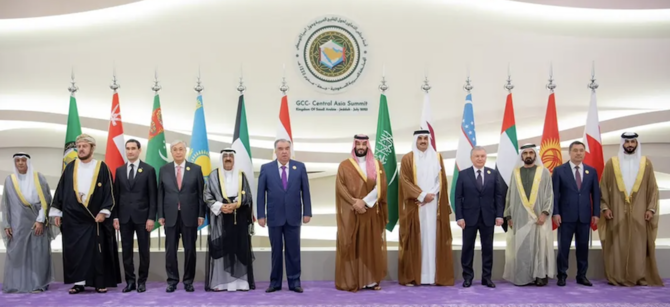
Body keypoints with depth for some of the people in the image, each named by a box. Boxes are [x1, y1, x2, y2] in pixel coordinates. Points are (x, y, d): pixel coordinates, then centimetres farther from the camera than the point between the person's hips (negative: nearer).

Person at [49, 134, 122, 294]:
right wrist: (57, 212, 5)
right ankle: (78, 282, 10)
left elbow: (109, 191, -3)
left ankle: (101, 282, 9)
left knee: (97, 250, 1)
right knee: (75, 250, 2)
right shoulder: (70, 167, 7)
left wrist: (103, 212, -12)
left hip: (95, 217, -2)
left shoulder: (101, 167, -1)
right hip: (72, 217, 3)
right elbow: (61, 190, 9)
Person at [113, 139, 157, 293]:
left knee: (143, 250, 3)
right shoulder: (119, 171, 10)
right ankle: (130, 281, 13)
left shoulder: (149, 170, -1)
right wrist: (115, 216, 2)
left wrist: (151, 217, -10)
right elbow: (116, 195, 9)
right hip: (124, 216, 3)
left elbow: (152, 196, -3)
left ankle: (142, 281, 12)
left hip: (142, 216, -3)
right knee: (126, 250, 5)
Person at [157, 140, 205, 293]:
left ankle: (188, 281, 14)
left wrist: (201, 214, -4)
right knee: (170, 250, 3)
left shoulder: (196, 169, 3)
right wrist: (160, 215, 0)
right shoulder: (164, 170, 6)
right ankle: (172, 281, 13)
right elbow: (160, 194, 6)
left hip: (189, 216, -1)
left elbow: (201, 193, 2)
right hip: (170, 216, 1)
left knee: (190, 249, 4)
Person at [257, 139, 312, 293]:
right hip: (274, 217, 0)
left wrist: (307, 212, -2)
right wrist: (261, 215, -5)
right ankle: (275, 282, 16)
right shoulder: (266, 168, 1)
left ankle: (294, 282, 12)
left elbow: (305, 191, 3)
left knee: (293, 251, 5)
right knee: (276, 251, 7)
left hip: (293, 216, 0)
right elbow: (261, 193, 0)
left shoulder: (300, 167, 3)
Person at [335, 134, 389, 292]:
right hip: (350, 213, -2)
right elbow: (340, 187, -5)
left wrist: (364, 201, -15)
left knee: (371, 246, 3)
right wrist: (354, 202, -17)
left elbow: (380, 187, -3)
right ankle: (350, 281, 2)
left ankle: (371, 280, 9)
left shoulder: (377, 165, 8)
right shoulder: (344, 165, 4)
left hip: (371, 213, 2)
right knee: (350, 246, -2)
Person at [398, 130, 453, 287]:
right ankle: (412, 277, 1)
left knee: (433, 238, 1)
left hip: (434, 205, 2)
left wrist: (431, 195, -9)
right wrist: (422, 195, -15)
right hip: (414, 205, -2)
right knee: (415, 240, -2)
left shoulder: (437, 157, 11)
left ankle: (436, 276, 4)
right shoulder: (407, 159, 2)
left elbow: (441, 180, 6)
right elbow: (405, 181, -6)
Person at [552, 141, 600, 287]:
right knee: (564, 247, 1)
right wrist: (556, 212, -9)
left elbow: (596, 193, 9)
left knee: (583, 246, 7)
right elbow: (555, 193, -2)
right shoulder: (559, 170, 1)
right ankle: (562, 275, 9)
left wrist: (596, 213, 2)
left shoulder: (591, 171, 9)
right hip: (566, 215, -3)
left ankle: (582, 275, 16)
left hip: (585, 216, 3)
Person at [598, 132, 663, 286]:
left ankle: (640, 277, 8)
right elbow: (603, 187, 4)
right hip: (617, 211, 0)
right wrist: (605, 207, -4)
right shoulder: (612, 163, 4)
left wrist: (651, 208, -1)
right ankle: (617, 277, 5)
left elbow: (652, 187, 7)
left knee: (639, 245, 1)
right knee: (618, 245, 0)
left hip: (639, 212, 1)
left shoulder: (646, 163, 6)